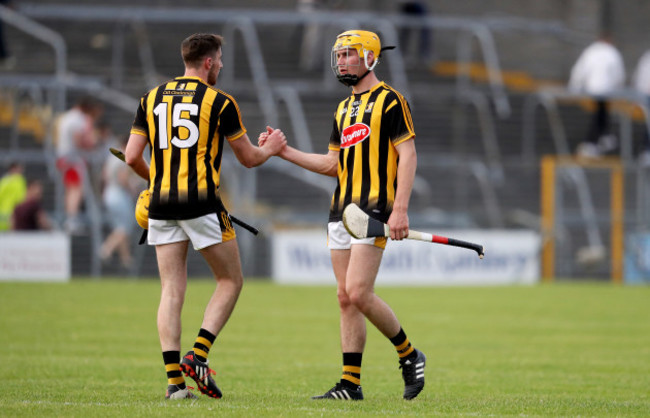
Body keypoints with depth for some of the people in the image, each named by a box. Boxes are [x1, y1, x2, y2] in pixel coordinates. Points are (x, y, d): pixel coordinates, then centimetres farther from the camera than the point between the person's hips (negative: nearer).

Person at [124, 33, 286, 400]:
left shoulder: (152, 98, 10)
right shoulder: (219, 102, -3)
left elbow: (133, 156, 7)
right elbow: (248, 158, 4)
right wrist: (271, 148, 25)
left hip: (161, 205, 5)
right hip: (201, 202, -5)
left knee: (172, 291, 5)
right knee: (231, 281, 10)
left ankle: (174, 379, -4)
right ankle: (198, 356, -6)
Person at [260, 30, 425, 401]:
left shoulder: (390, 101, -5)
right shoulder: (344, 109, 20)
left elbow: (408, 155, -11)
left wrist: (400, 209, -20)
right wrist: (283, 150, 17)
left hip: (374, 210, -8)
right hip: (342, 212, 8)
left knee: (359, 293, -16)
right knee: (346, 298, 5)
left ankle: (409, 355, 3)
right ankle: (351, 384, 6)